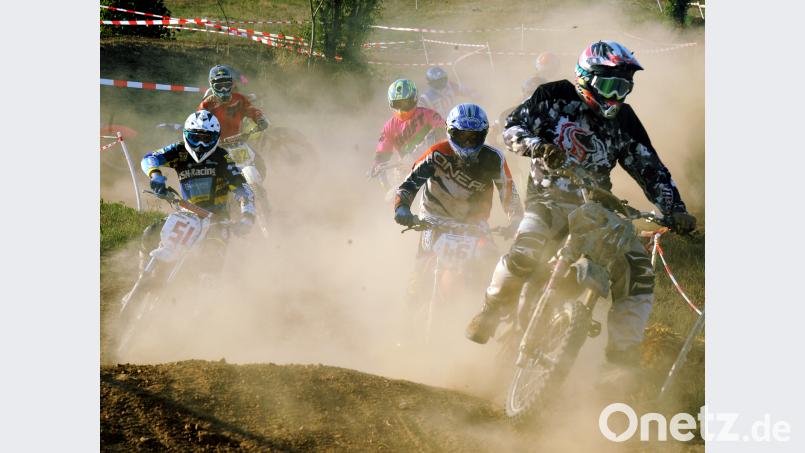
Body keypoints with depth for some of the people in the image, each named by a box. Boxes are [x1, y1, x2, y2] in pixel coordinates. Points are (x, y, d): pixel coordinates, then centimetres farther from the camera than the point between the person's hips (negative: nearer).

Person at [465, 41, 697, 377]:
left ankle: (623, 350, -1)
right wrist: (537, 145, -24)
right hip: (550, 196, -4)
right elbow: (513, 127, -3)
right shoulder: (555, 97, -2)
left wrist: (674, 209, -6)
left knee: (639, 270, -11)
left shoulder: (623, 120, 6)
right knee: (525, 253, -32)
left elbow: (650, 169, 7)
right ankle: (490, 313, -7)